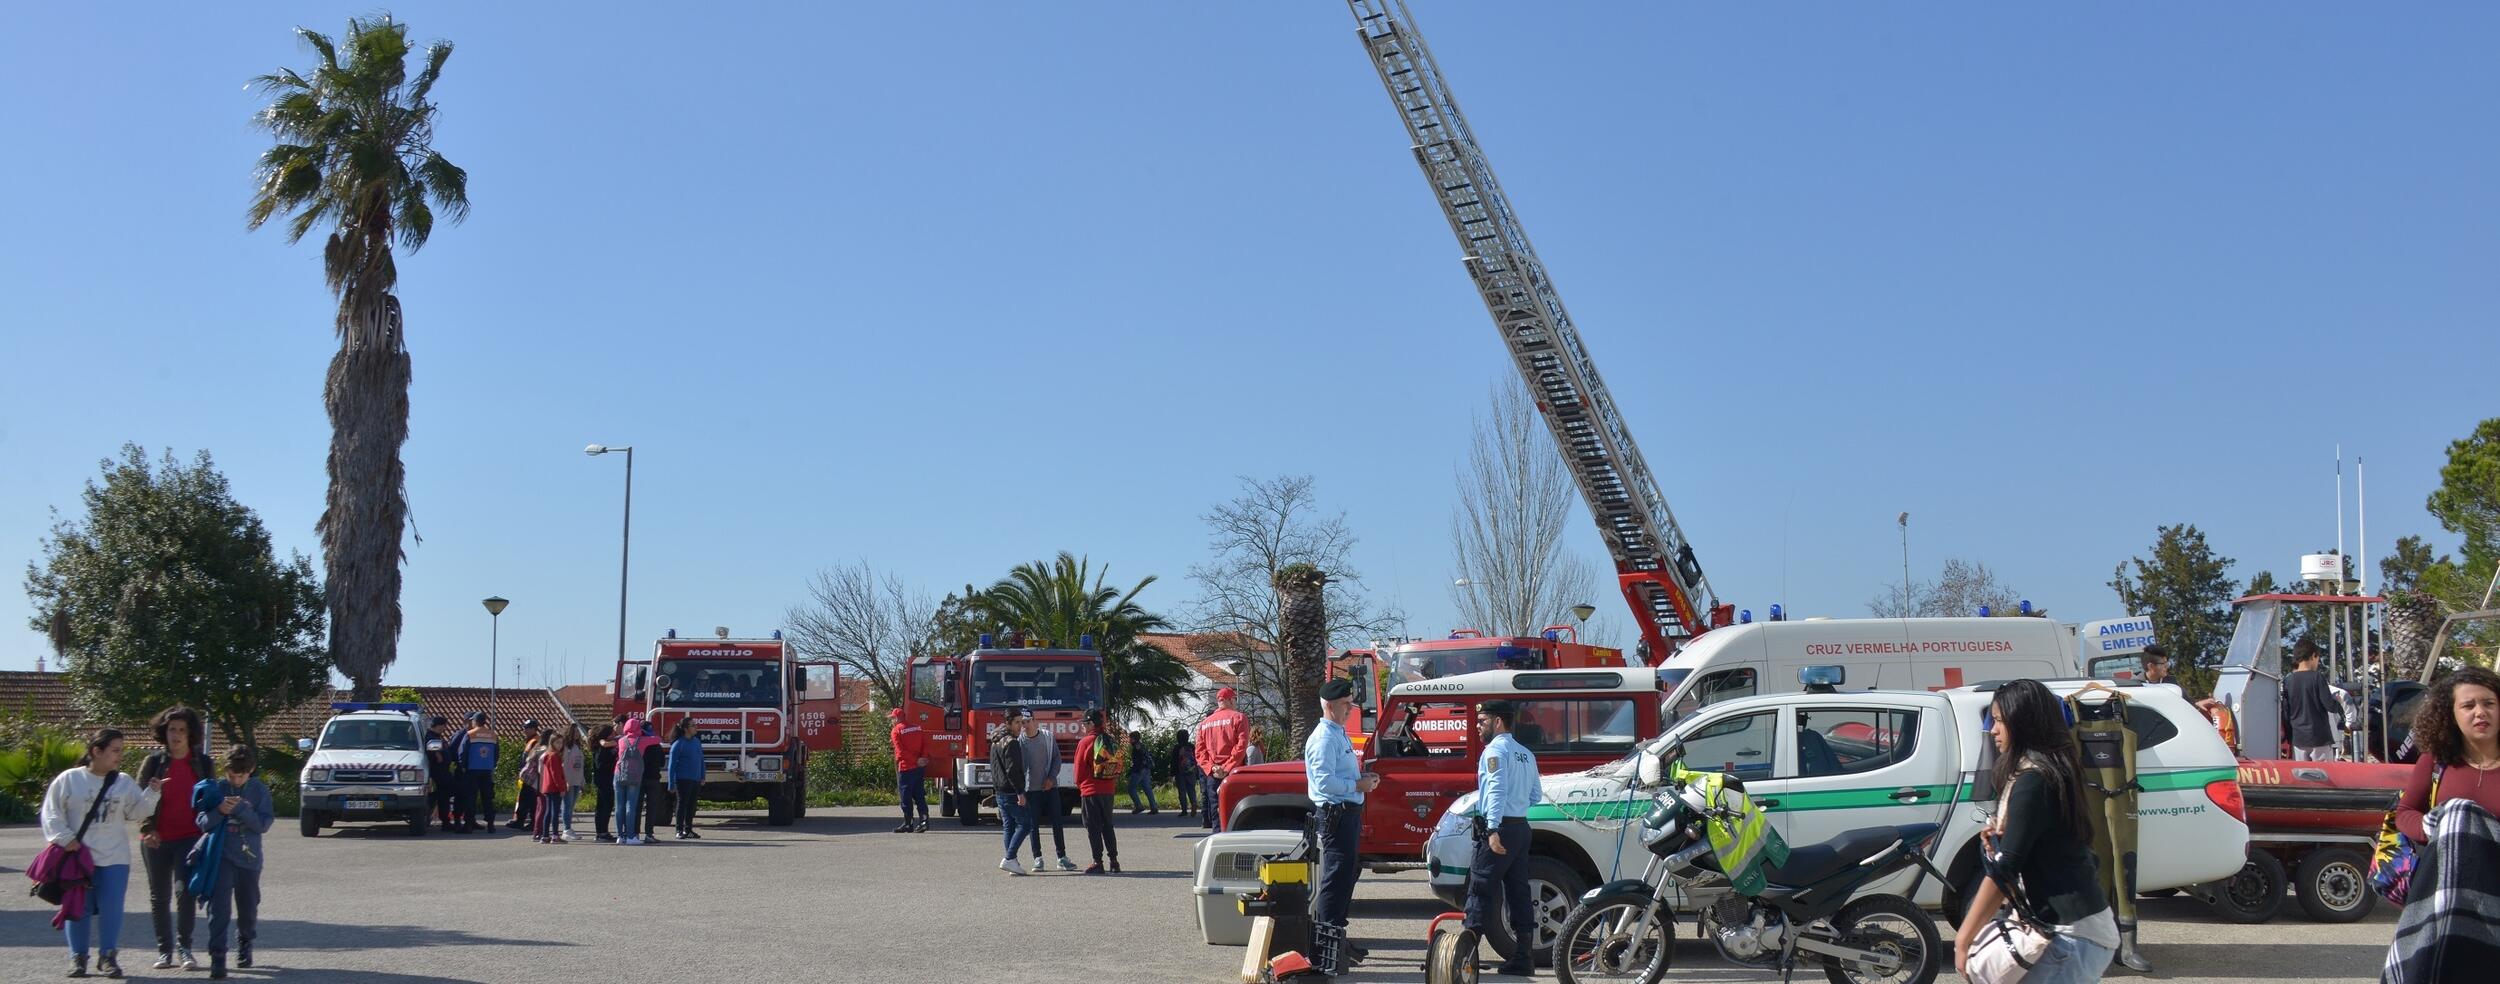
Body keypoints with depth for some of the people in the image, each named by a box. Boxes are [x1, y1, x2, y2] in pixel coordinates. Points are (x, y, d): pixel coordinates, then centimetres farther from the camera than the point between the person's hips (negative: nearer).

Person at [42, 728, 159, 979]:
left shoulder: (124, 784, 7)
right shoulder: (69, 779, -1)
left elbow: (136, 811, 3)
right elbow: (52, 813, -1)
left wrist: (152, 793, -11)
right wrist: (64, 838, -12)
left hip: (114, 858, 2)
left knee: (111, 908, -1)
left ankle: (108, 956, 8)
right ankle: (78, 956, 15)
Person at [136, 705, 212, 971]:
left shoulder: (203, 764, 6)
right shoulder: (153, 763, 4)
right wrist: (148, 829, -12)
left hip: (190, 838, -1)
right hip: (157, 839, 2)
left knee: (185, 890, -16)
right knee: (159, 897, 8)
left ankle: (183, 947, -5)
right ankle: (164, 950, 19)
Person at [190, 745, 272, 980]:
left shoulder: (259, 790, -1)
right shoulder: (218, 789, -1)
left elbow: (264, 824, -8)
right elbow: (203, 824, -3)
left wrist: (240, 809, -18)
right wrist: (219, 811, -21)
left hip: (249, 858, 1)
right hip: (222, 858, -1)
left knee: (248, 908, 14)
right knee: (219, 908, -10)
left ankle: (244, 945, 38)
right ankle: (217, 957, -9)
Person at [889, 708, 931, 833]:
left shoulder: (896, 731, -7)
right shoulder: (917, 728, 12)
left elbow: (901, 751, -14)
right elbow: (926, 744, 4)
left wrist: (916, 761, -14)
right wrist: (923, 758, -6)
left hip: (906, 767, -6)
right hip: (920, 767, 6)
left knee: (906, 796, 1)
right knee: (919, 795, 9)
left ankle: (908, 824, 3)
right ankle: (924, 820, 0)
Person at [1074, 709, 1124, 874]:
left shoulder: (1085, 742, -11)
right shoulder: (1112, 741, 5)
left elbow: (1079, 768, -4)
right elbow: (1120, 766, 10)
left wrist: (1080, 785, 13)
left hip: (1090, 791, -6)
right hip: (1109, 789, 6)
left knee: (1093, 828, 1)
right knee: (1108, 826, 14)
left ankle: (1098, 862, -1)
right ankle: (1114, 861, 12)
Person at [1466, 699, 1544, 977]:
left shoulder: (1495, 750, -8)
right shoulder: (1526, 754, 18)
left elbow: (1497, 790, -20)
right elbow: (1536, 795, 19)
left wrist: (1493, 829, -27)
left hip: (1499, 828, -8)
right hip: (1521, 828, 8)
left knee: (1480, 892, -8)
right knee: (1518, 893, 7)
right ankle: (1522, 958, 7)